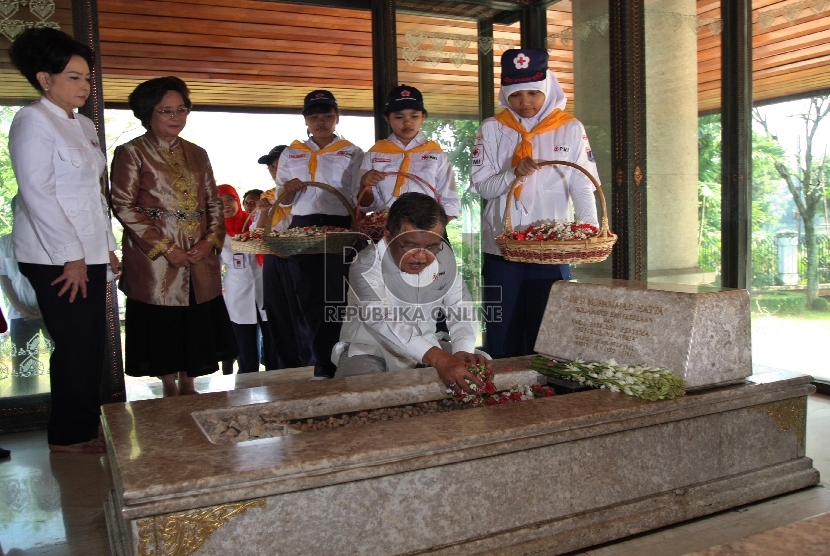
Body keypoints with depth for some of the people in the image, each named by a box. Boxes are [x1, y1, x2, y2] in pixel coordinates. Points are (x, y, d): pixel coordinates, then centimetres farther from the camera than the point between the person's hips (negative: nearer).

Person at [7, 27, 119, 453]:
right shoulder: (33, 121, -9)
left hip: (89, 253, 8)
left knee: (92, 344, 11)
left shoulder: (84, 126, 15)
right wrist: (70, 256, -17)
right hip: (55, 257, -8)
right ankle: (67, 436, 16)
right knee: (74, 346, -1)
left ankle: (87, 427, 25)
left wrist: (107, 246, 15)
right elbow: (37, 193, -16)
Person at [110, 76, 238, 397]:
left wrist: (211, 240, -4)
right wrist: (165, 248, -14)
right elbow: (123, 206, -8)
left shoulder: (197, 154, 15)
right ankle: (170, 389, 16)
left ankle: (188, 386, 21)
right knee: (161, 324, 1)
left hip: (200, 259, 4)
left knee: (196, 322, 7)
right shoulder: (131, 153, 0)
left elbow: (214, 203, 14)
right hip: (154, 260, -4)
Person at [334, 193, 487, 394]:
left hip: (426, 351, 5)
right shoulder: (366, 267, -24)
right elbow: (382, 322, -39)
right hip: (369, 351, -5)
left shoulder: (444, 256, -6)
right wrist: (438, 359, -53)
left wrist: (463, 350, -24)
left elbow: (460, 306, -2)